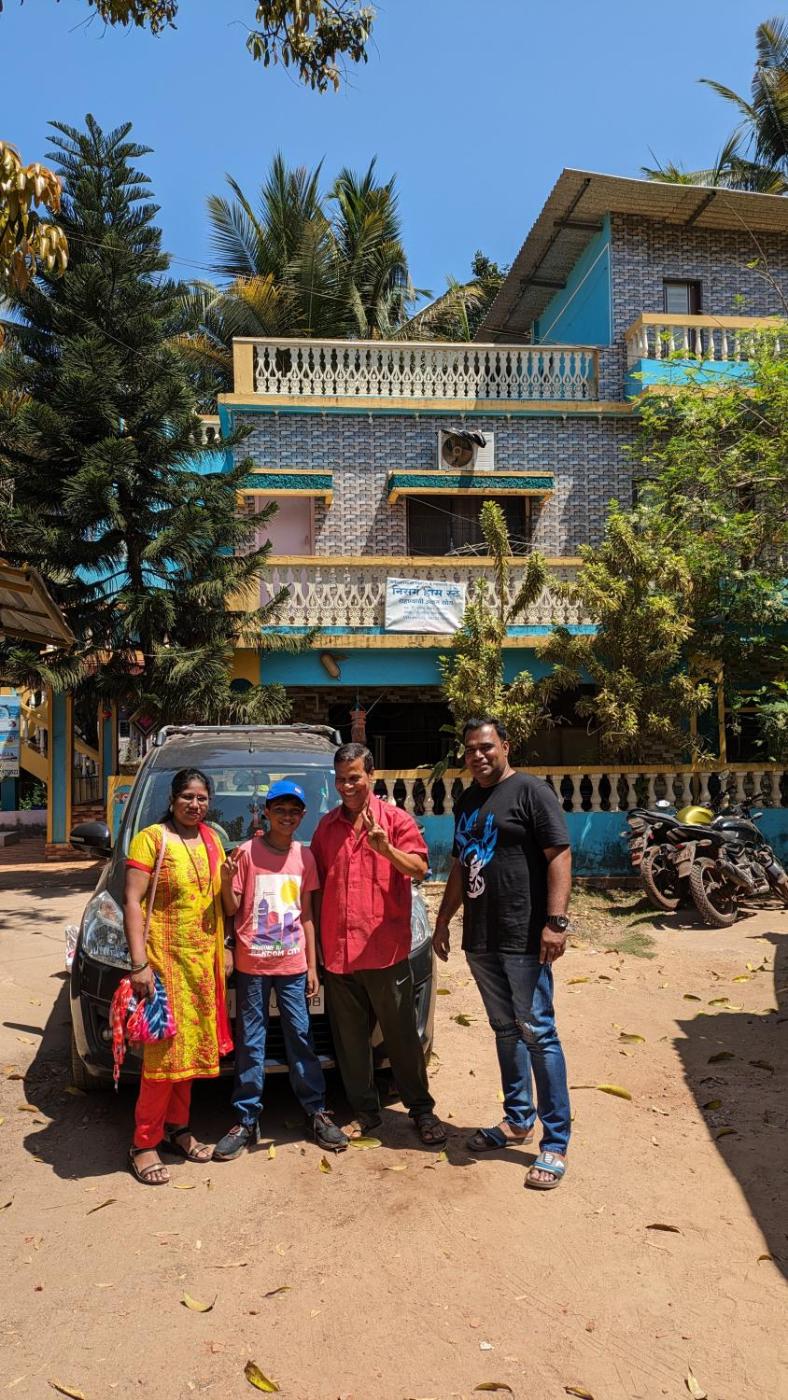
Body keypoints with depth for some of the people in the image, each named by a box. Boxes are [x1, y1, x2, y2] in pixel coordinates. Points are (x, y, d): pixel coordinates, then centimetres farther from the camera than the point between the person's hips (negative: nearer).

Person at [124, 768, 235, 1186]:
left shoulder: (211, 840, 11)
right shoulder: (152, 838, -8)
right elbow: (132, 902, -13)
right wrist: (139, 963, -19)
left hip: (204, 957, 6)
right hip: (165, 957, -6)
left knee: (192, 1043, 13)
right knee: (165, 1048, -6)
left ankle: (176, 1128, 27)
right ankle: (144, 1143, 7)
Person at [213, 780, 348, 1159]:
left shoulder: (304, 856, 5)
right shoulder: (247, 852, -5)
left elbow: (306, 914, 10)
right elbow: (233, 908, -1)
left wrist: (312, 965, 9)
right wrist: (226, 882, -22)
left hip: (293, 964, 2)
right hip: (252, 962, -2)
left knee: (300, 1037, 8)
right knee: (250, 1043, 6)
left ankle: (316, 1112, 20)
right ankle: (247, 1121, 17)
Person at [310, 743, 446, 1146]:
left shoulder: (396, 819, -1)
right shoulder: (327, 826, 12)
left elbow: (420, 869, -12)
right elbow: (315, 883, 16)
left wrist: (387, 849, -30)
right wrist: (315, 943, 11)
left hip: (385, 949, -4)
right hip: (337, 951, 4)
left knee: (402, 1036, 5)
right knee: (350, 1040, 12)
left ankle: (422, 1110, 20)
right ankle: (364, 1112, 26)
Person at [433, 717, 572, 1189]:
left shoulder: (531, 791, -8)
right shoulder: (467, 802, 15)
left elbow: (559, 856, -14)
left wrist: (555, 921, -21)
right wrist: (444, 919, 20)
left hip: (524, 939, -7)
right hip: (480, 940, 8)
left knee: (537, 1034, -3)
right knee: (505, 1031, 17)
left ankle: (556, 1142, 7)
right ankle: (518, 1120, 30)